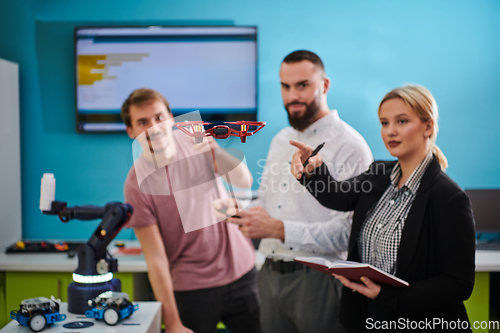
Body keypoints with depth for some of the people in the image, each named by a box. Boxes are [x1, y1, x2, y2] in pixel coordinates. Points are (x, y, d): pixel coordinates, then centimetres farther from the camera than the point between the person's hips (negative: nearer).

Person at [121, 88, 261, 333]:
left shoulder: (195, 138, -1)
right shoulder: (137, 183, -12)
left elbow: (244, 181, -9)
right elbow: (156, 258, -13)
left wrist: (218, 151, -28)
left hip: (242, 271, 3)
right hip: (193, 288, -3)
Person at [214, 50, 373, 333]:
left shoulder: (349, 145, -12)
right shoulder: (281, 140, 14)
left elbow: (349, 231, -21)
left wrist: (280, 230, -25)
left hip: (317, 278, -7)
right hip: (271, 275, 7)